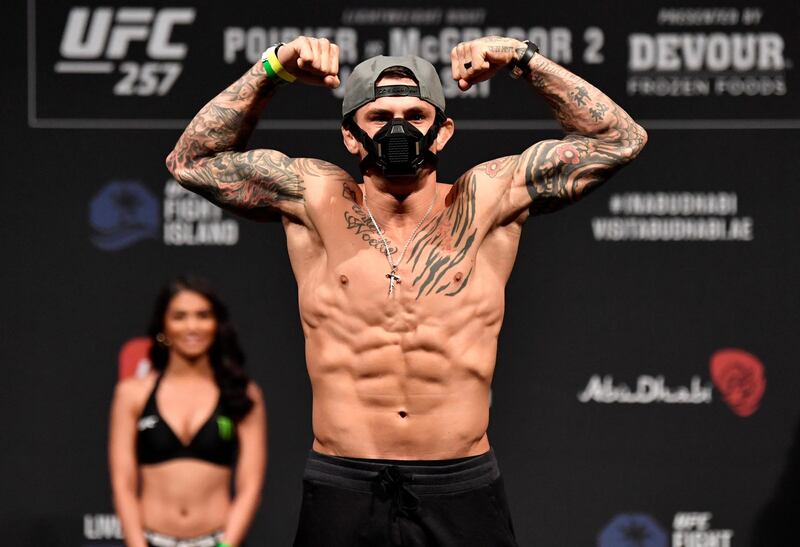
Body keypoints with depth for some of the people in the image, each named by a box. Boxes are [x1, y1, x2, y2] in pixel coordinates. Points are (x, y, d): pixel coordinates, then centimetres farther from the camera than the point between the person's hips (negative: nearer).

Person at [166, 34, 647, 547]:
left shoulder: (487, 201, 4)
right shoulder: (317, 201, 5)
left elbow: (620, 139, 6)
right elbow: (191, 160, 9)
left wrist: (525, 60, -1)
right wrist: (272, 69, 2)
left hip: (463, 495, 0)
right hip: (342, 495, 0)